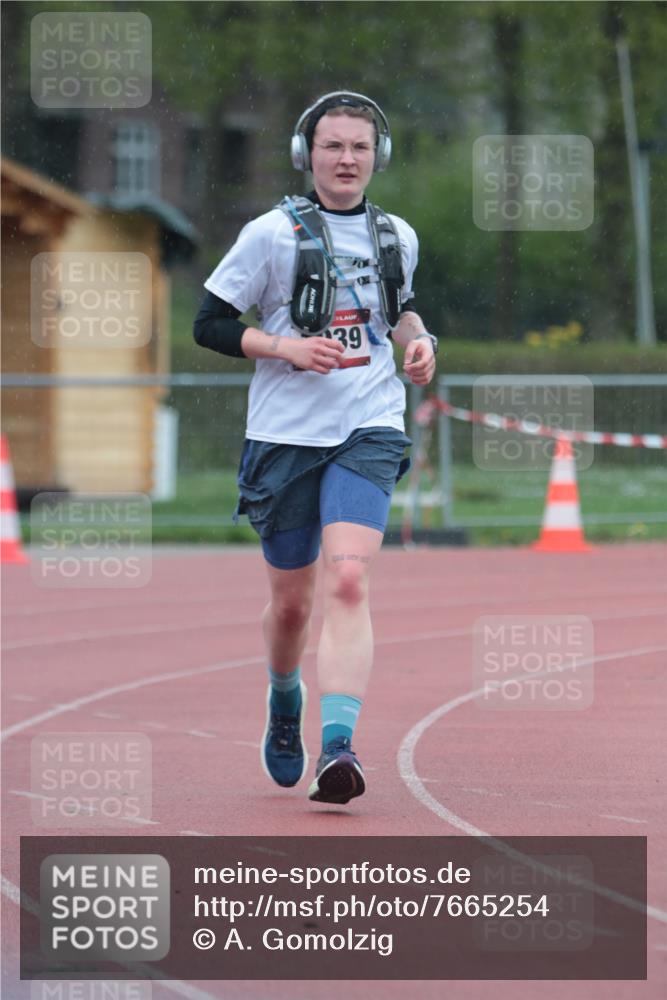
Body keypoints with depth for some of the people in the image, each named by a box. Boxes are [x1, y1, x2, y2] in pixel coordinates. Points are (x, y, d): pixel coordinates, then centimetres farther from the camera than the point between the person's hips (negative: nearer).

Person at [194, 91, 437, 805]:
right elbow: (209, 324, -1)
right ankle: (283, 700, 42)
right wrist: (287, 347, -15)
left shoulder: (397, 237, 9)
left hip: (368, 431, 1)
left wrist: (418, 340, 7)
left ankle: (338, 746, -28)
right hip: (285, 433, -1)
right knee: (292, 599, 10)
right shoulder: (273, 233, -3)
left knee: (348, 581, -20)